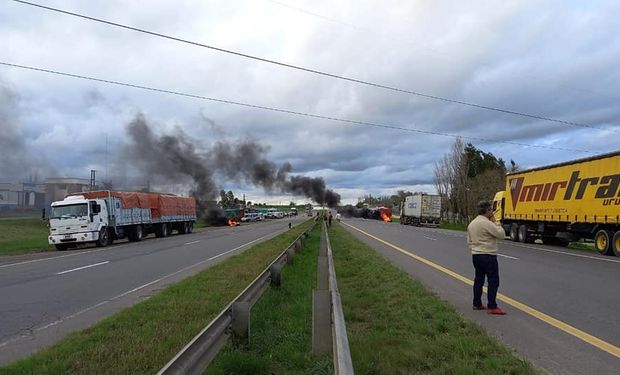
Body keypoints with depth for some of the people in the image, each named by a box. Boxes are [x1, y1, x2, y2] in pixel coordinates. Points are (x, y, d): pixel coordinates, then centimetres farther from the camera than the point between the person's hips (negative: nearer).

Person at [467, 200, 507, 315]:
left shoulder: (472, 223, 12)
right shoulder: (487, 223, -17)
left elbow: (469, 241, 17)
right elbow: (501, 234, -14)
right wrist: (495, 222, -5)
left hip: (475, 255, 9)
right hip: (488, 256, -9)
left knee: (478, 279, 15)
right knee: (493, 281, -5)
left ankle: (477, 304, 20)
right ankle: (492, 307, -6)